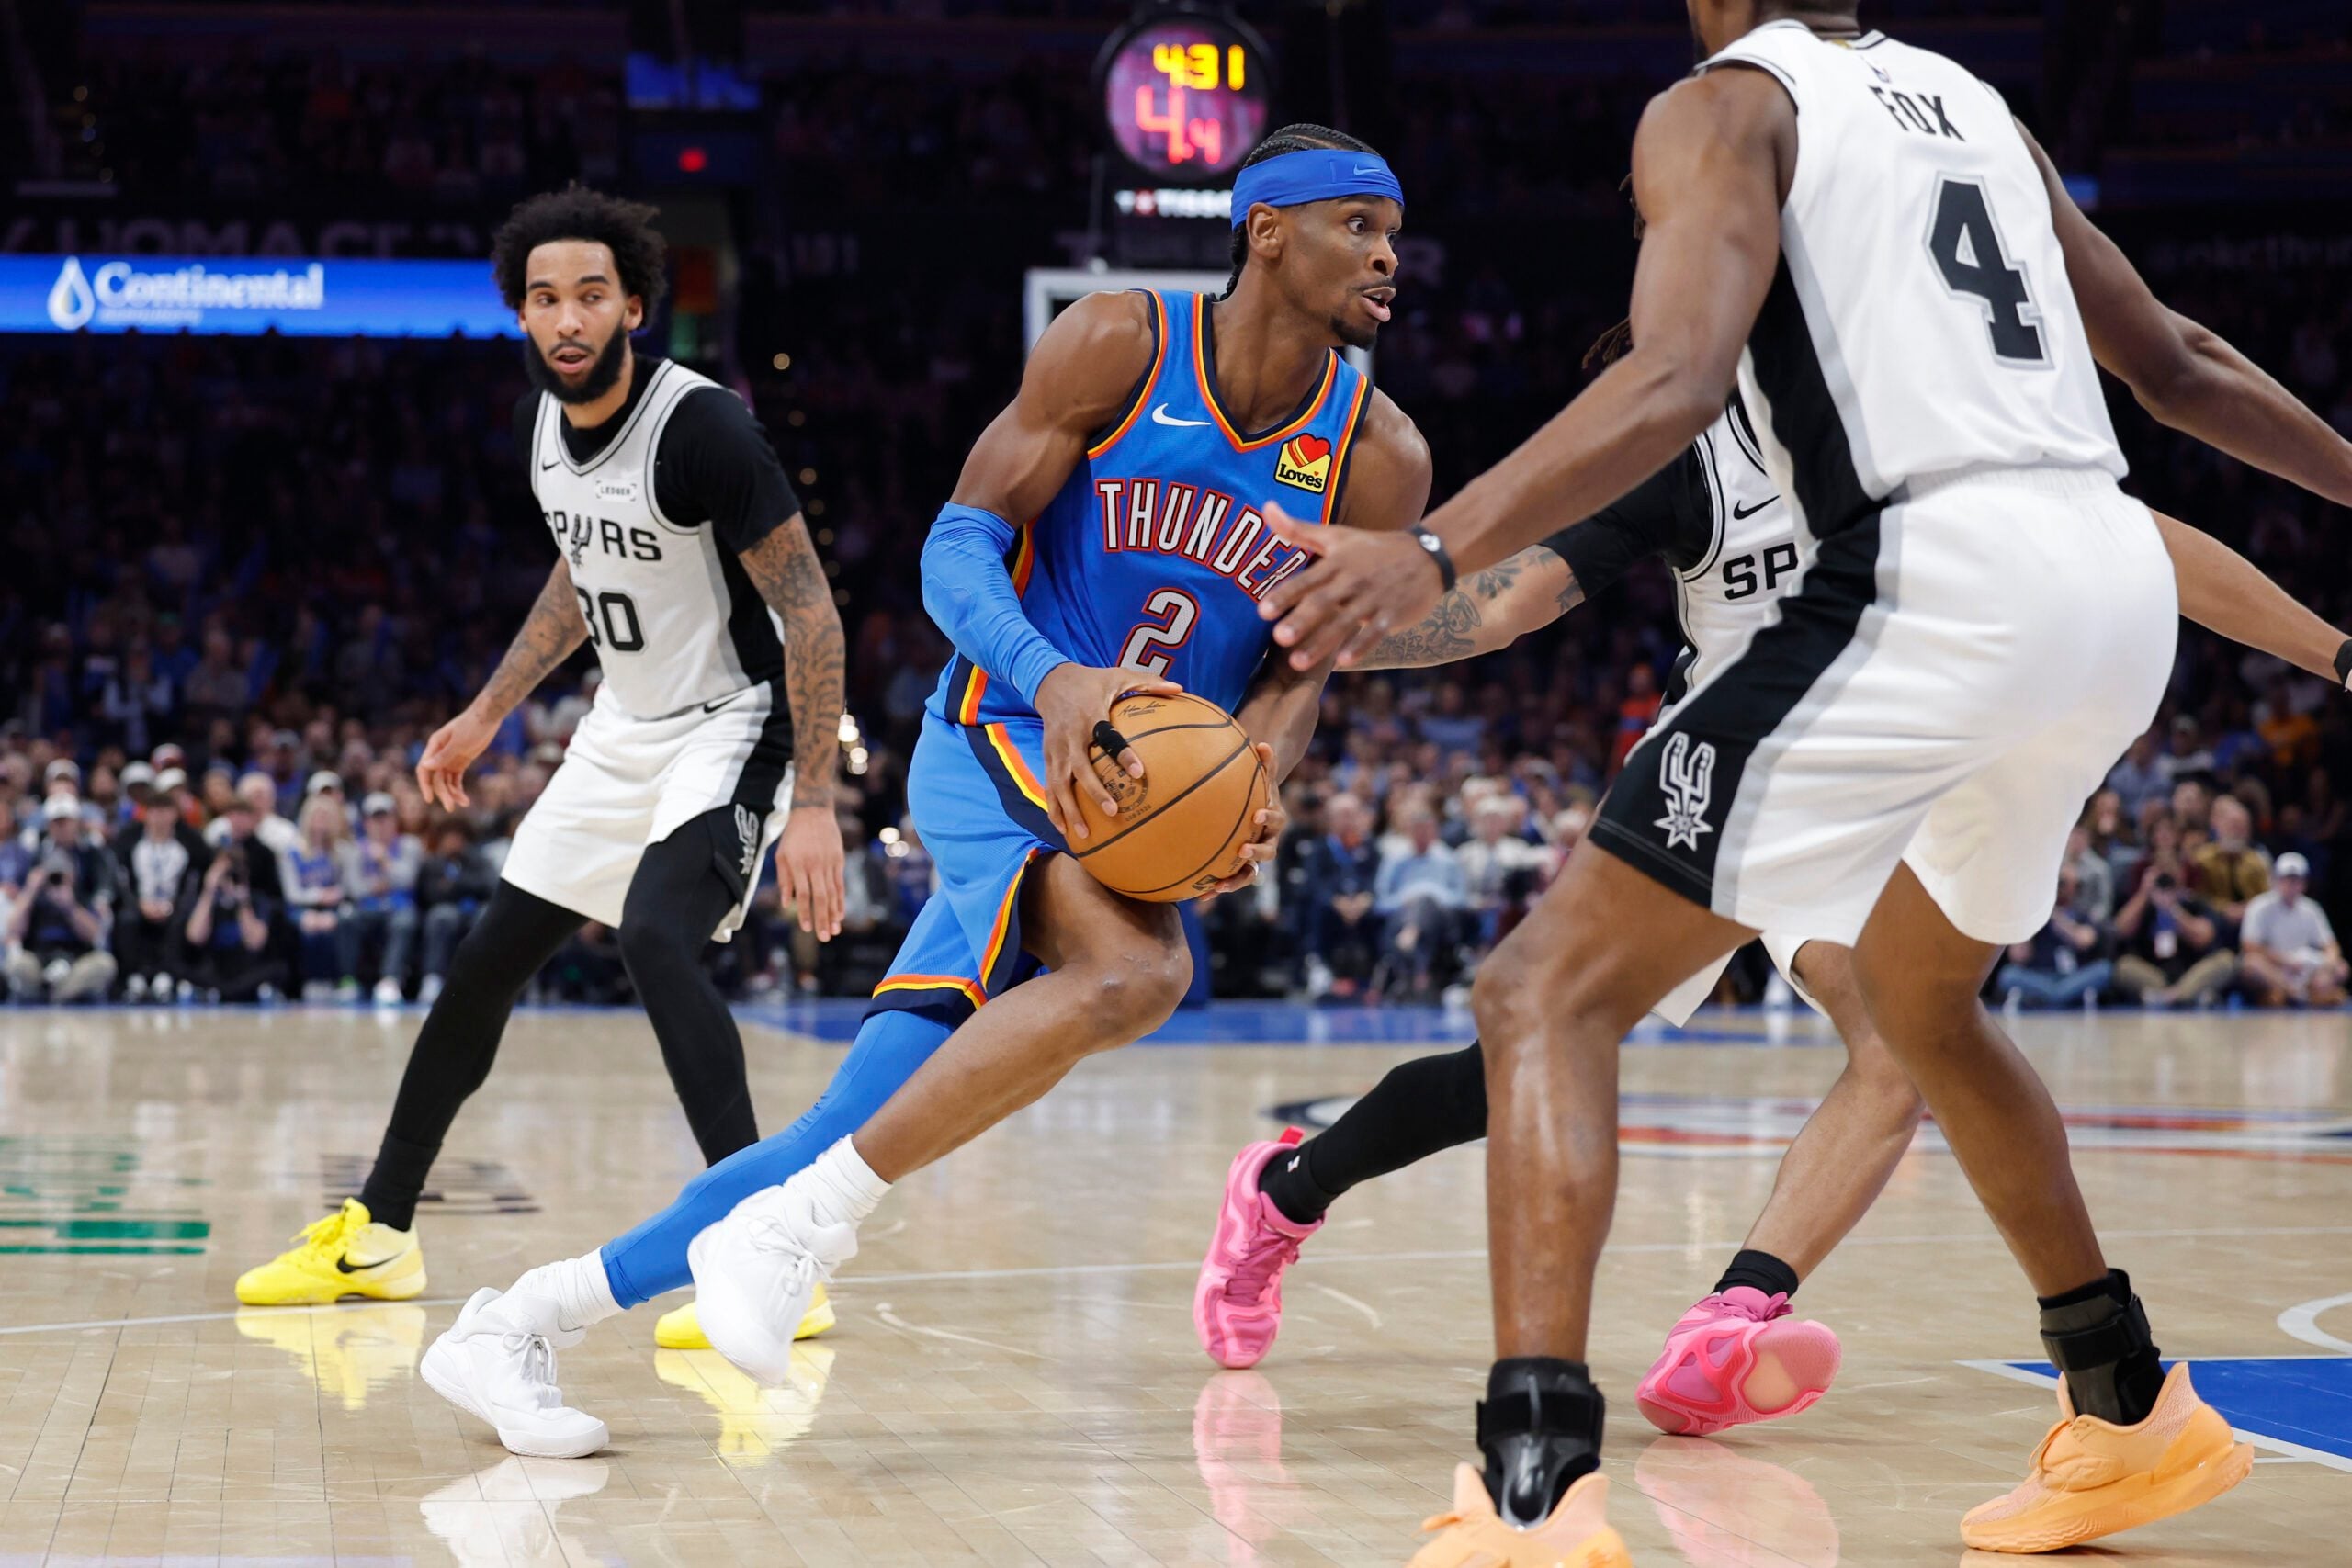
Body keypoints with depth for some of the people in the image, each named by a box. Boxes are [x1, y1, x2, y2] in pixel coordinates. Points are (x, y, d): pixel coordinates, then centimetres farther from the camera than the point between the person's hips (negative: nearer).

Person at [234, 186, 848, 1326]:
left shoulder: (701, 428, -25)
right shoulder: (541, 420, 0)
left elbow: (810, 612, -23)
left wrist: (813, 805, -28)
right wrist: (487, 714, 21)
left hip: (730, 725, -8)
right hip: (622, 729, 8)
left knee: (656, 938, -31)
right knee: (484, 963, 11)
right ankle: (376, 1232, 28)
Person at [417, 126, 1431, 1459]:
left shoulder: (1380, 461, -1)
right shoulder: (1121, 346, -10)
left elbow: (1297, 675, 5)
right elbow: (958, 546, -11)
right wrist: (1053, 680, -30)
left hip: (1141, 800, 4)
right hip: (1000, 749, -4)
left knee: (861, 1136, -3)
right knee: (1140, 966, -35)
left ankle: (527, 1318, 9)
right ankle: (800, 1226, -26)